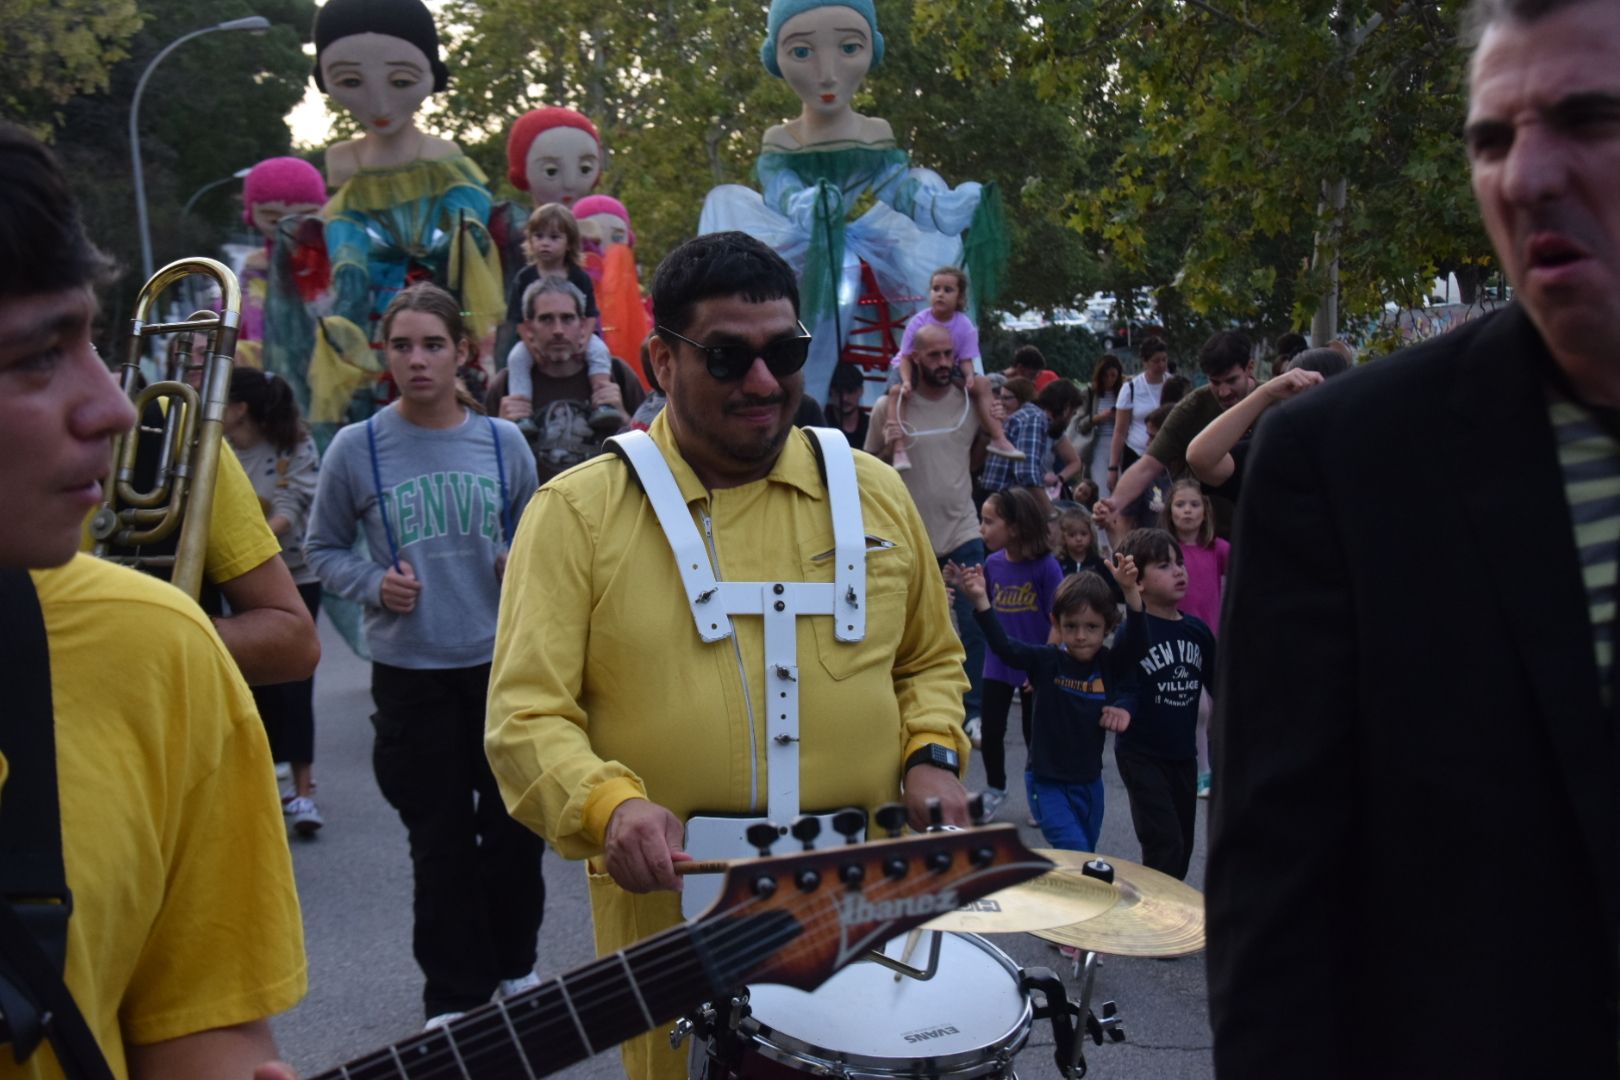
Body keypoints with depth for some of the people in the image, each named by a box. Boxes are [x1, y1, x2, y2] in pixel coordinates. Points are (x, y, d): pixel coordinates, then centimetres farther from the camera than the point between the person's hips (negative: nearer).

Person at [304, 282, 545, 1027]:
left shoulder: (504, 442, 1)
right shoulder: (356, 449, -5)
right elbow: (323, 549, 5)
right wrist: (373, 584, -13)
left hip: (503, 663, 2)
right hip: (409, 673, -2)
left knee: (514, 825, 11)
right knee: (441, 840, 7)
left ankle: (514, 965, 34)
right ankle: (455, 993, 23)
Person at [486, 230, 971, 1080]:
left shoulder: (873, 492, 8)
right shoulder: (578, 511, -4)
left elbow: (929, 661, 19)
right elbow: (527, 714, -9)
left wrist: (930, 756, 0)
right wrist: (609, 805, -27)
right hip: (672, 901, -3)